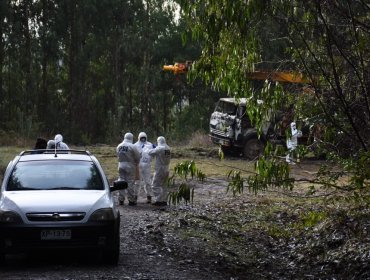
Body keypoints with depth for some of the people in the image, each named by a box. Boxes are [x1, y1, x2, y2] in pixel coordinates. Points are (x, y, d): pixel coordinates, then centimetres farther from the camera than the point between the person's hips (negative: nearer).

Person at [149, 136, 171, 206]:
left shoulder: (159, 148, -17)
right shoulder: (168, 148, 7)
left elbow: (150, 153, -15)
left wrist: (153, 148, 6)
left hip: (160, 170, -8)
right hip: (166, 170, 8)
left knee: (155, 186, -3)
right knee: (162, 186, 17)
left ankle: (158, 200, -9)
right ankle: (164, 200, 16)